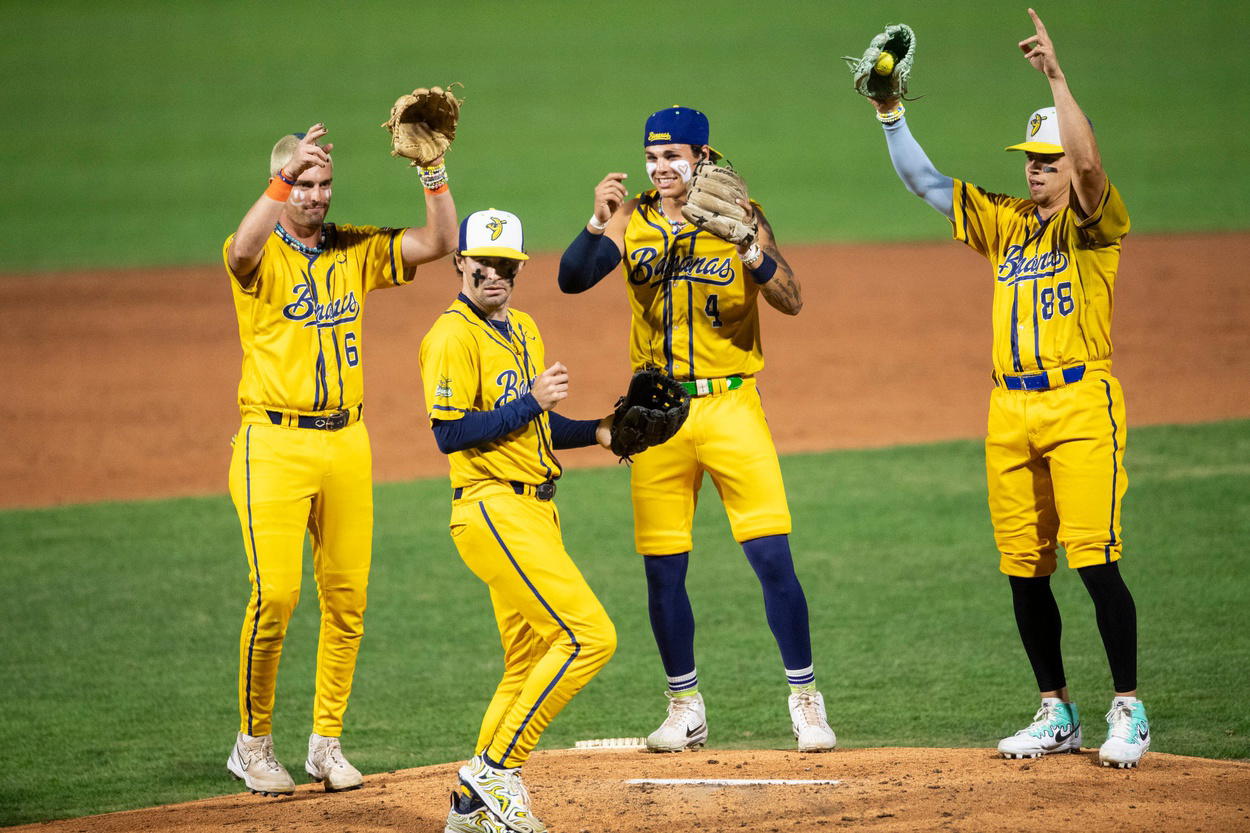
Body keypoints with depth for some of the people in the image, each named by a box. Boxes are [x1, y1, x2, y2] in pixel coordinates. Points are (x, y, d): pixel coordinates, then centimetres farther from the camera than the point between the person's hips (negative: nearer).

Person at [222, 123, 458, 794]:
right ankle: (253, 743, 3)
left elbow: (437, 243, 0)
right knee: (274, 593, -12)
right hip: (273, 444, -5)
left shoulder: (355, 251, 10)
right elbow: (242, 251, -29)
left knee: (346, 597, 4)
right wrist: (286, 176, -38)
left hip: (346, 443, 5)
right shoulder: (262, 254, -4)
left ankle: (326, 741, 15)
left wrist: (434, 173, -13)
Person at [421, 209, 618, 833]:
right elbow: (450, 432, -18)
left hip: (534, 511, 10)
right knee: (588, 635, -16)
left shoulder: (523, 330, 18)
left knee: (529, 665, 12)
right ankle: (496, 767, -10)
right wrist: (531, 401, -18)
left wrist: (595, 431, 9)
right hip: (493, 509, -10)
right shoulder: (453, 335, -11)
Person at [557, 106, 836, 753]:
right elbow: (571, 279, -7)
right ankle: (685, 709, 20)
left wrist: (750, 250, -28)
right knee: (663, 571, 6)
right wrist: (598, 223, -22)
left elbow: (792, 301, -11)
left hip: (729, 407, -3)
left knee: (772, 556, -10)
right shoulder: (632, 222, 5)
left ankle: (805, 701, -1)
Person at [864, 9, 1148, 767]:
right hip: (1010, 412, 6)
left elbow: (1089, 163, -23)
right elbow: (925, 182, 15)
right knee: (1024, 569, 7)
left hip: (1081, 406, -6)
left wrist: (1057, 77, -28)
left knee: (1093, 557, -13)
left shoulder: (1094, 225, -3)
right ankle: (1057, 713, 18)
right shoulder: (1006, 225, 14)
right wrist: (891, 114, 4)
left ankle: (1129, 712, -5)